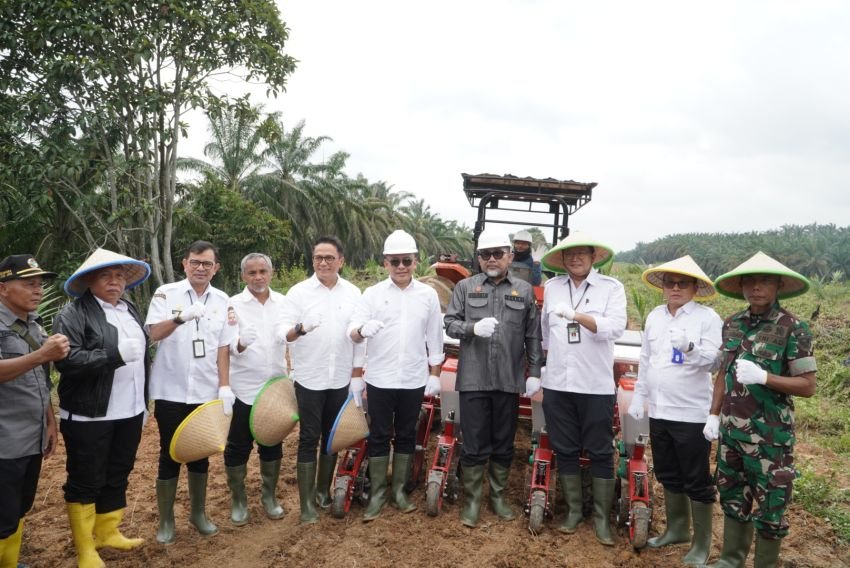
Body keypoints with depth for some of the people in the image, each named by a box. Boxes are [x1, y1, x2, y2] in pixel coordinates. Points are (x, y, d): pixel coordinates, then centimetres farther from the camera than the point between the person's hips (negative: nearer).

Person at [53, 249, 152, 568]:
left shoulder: (131, 310, 12)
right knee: (86, 481, 8)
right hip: (89, 416, -6)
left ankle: (108, 532, 35)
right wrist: (115, 356, -27)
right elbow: (65, 360, -21)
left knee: (118, 476, 17)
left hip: (130, 412, 6)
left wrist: (145, 402, 15)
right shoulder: (73, 314, -10)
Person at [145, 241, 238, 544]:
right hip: (170, 391, -2)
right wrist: (181, 317, -37)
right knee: (169, 455, 7)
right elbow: (154, 333, -18)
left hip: (206, 391, 3)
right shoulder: (166, 293, -4)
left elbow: (223, 349, 5)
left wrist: (225, 387, -1)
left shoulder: (222, 301, 4)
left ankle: (198, 513, 29)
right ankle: (166, 520, 21)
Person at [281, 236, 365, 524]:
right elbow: (283, 333, -11)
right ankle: (307, 503, 9)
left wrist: (357, 373, 4)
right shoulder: (299, 292, -6)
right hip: (309, 379, -3)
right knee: (309, 439, 1)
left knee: (332, 436, 13)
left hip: (341, 379, 3)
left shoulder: (353, 293, 2)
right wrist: (300, 328, -34)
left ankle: (323, 491, 29)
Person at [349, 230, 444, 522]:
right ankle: (377, 492, 20)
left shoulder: (428, 294, 1)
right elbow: (353, 331, -13)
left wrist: (434, 375, 5)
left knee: (406, 435, 12)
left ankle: (399, 489, 26)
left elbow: (434, 339, 5)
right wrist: (362, 329, -36)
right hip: (380, 378, -1)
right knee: (379, 435, 7)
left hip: (414, 379, 1)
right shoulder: (373, 293, -4)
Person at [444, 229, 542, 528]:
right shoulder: (465, 287, 4)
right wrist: (473, 328, -18)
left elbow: (533, 336, 7)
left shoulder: (524, 290, 7)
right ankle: (472, 501, 20)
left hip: (509, 380, 1)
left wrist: (534, 372, 3)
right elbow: (450, 324, 1)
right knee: (474, 445, 5)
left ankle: (498, 496, 30)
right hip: (473, 380, -1)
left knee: (504, 445, 13)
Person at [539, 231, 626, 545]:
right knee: (565, 450, 12)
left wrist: (576, 315, -28)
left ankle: (601, 516, 21)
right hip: (557, 384, 3)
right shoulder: (552, 287, 7)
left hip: (596, 386, -3)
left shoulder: (611, 287, -2)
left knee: (600, 453, 6)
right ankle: (574, 510, 28)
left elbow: (615, 327, -17)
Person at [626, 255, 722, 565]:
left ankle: (701, 544, 20)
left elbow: (714, 361, -15)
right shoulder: (654, 316, 9)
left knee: (697, 481, 5)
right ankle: (676, 529, 35)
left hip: (692, 414, -6)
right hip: (659, 411, 6)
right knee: (669, 476, 18)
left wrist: (690, 348, -34)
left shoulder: (708, 318, -8)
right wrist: (638, 398, 14)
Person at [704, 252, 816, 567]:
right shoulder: (731, 324, 5)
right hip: (731, 430, 5)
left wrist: (763, 377, -24)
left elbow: (807, 386, -11)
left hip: (770, 435, -5)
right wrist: (714, 415, 7)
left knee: (770, 506, 7)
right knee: (732, 497, 18)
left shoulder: (792, 328, -11)